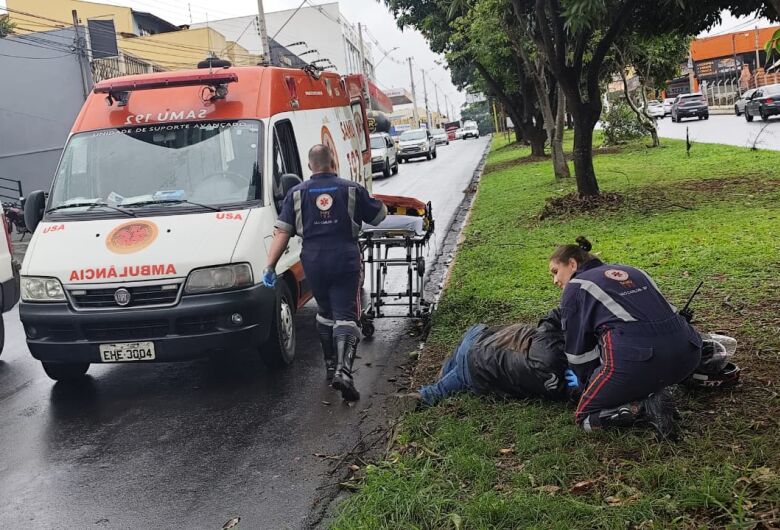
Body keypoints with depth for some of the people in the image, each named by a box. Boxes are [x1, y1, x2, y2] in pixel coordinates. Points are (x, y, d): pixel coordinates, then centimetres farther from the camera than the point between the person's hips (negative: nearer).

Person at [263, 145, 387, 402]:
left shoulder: (297, 193, 5)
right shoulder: (352, 189, 2)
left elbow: (282, 232, -1)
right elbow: (379, 215, 11)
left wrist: (270, 266, 0)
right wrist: (372, 202, 34)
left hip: (313, 262, 3)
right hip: (346, 261, -2)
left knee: (325, 313, 21)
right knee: (346, 316, -3)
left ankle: (331, 366, 30)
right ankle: (343, 370, -21)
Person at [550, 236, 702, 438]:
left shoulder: (576, 287, 12)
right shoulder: (631, 271, 29)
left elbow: (578, 346, 12)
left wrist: (585, 383, 29)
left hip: (637, 358, -6)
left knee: (585, 417, 13)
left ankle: (647, 409, -7)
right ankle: (655, 396, 9)